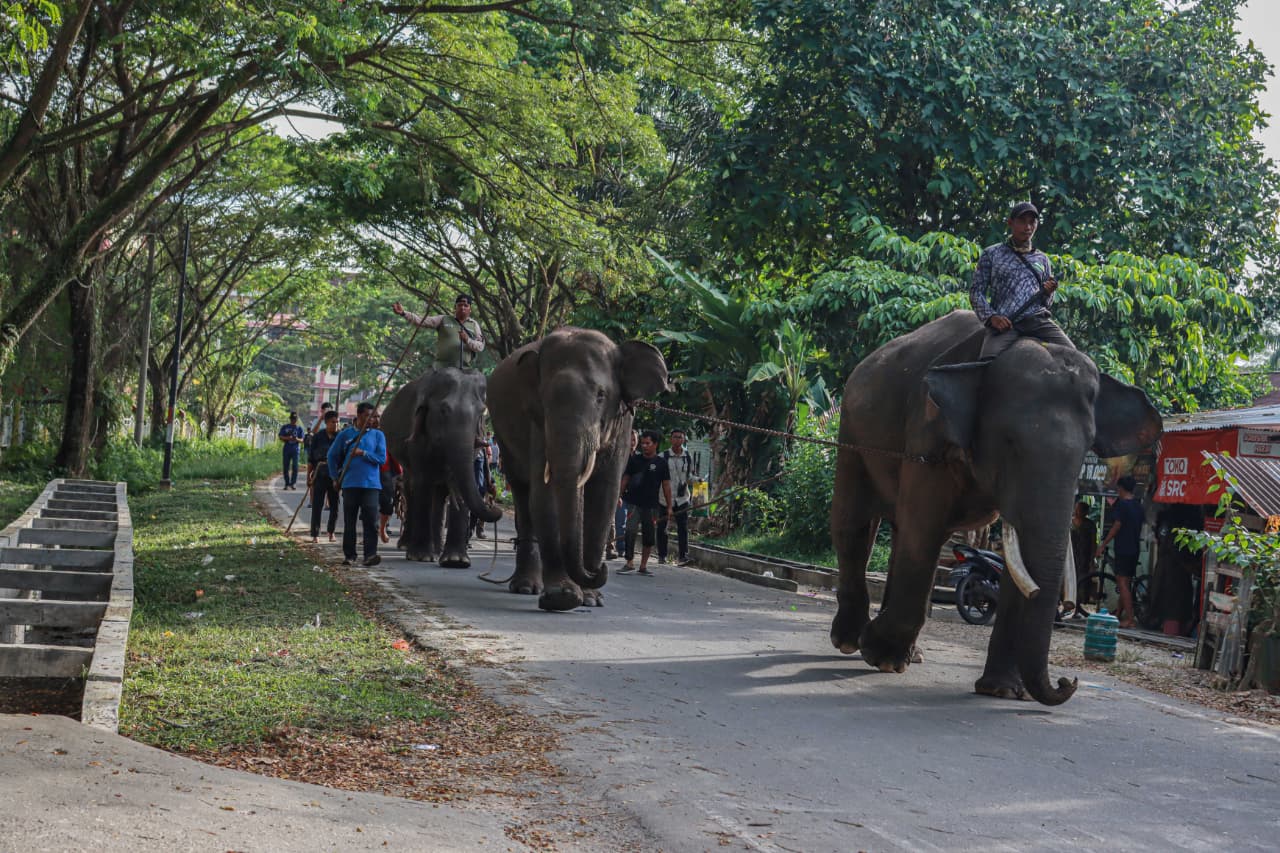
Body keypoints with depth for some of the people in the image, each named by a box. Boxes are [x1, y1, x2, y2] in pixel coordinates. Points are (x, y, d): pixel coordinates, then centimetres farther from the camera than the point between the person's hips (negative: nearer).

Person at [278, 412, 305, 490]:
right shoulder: (285, 427, 10)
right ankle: (287, 483, 11)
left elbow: (302, 440, 6)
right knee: (286, 467, 2)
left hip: (295, 449, -1)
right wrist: (287, 438, -14)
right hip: (286, 449, 1)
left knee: (295, 467, -10)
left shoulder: (299, 428, 8)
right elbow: (280, 437, 5)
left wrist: (297, 439, -16)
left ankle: (293, 483, -6)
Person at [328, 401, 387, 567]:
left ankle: (370, 555, -12)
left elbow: (381, 459, -1)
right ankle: (349, 555, 11)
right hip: (350, 484, 1)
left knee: (371, 520, -10)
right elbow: (332, 455, 16)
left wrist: (363, 453, -11)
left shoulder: (378, 435, 9)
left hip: (371, 484, -1)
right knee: (349, 521, 4)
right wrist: (337, 477, 13)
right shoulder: (345, 434, 9)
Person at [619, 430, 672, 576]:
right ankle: (630, 563, -7)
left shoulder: (661, 463, 3)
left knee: (649, 536, 5)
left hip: (651, 505, 0)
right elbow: (625, 479, 11)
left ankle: (643, 566, 16)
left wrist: (669, 506, 3)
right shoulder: (634, 460, 6)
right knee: (630, 532, -13)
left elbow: (666, 485, 5)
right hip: (634, 503, 0)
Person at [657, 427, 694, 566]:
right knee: (661, 527, 5)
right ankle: (662, 555, 16)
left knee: (683, 527, -5)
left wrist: (691, 498, 14)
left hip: (682, 498, 1)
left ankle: (683, 555, -1)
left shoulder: (688, 458, 7)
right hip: (664, 497, -1)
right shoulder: (663, 457, -2)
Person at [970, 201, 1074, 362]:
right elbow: (976, 291, 10)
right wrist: (991, 316, -8)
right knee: (988, 360, -33)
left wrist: (1047, 293, 3)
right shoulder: (991, 254, 16)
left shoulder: (1042, 259, 25)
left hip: (1038, 319, 3)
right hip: (1005, 323, -3)